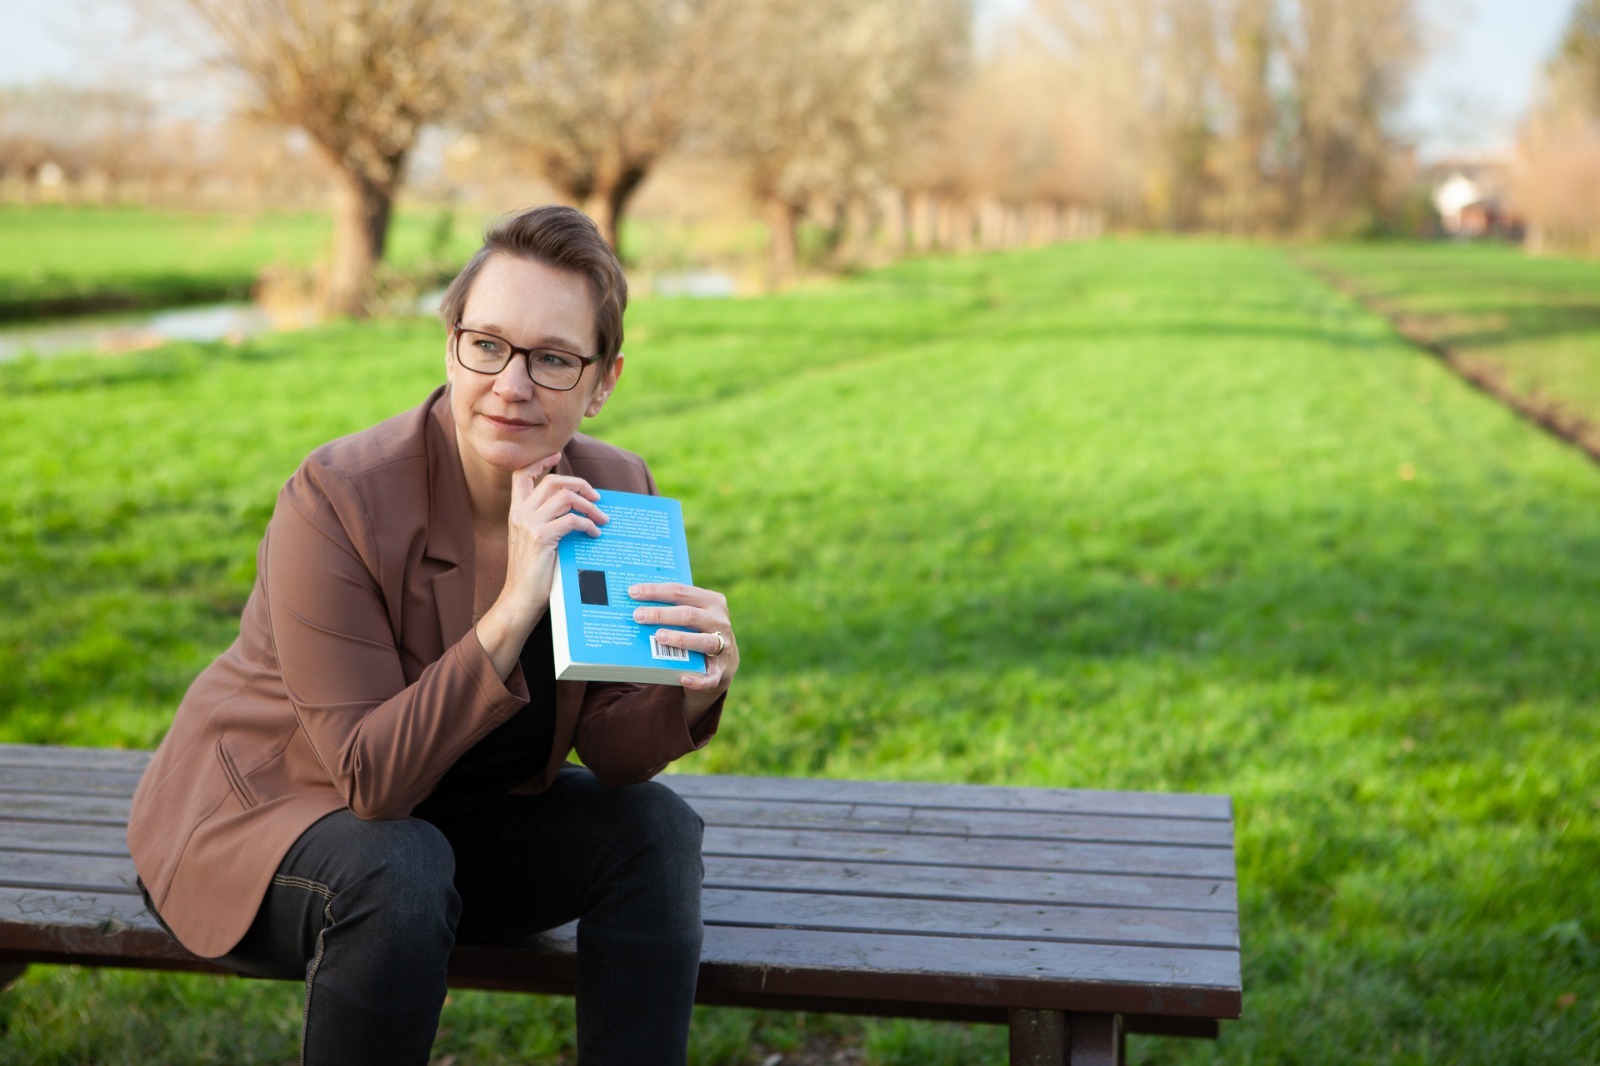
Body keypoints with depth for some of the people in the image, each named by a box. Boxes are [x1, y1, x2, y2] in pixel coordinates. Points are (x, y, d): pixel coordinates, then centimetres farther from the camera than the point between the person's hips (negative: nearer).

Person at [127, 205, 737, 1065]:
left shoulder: (613, 494, -11)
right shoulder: (336, 497, -27)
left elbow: (612, 757, -8)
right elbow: (371, 779, -29)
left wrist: (694, 688, -31)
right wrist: (515, 608, -38)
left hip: (456, 815, 5)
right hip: (260, 815, -4)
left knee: (654, 828, -17)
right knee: (400, 872, -35)